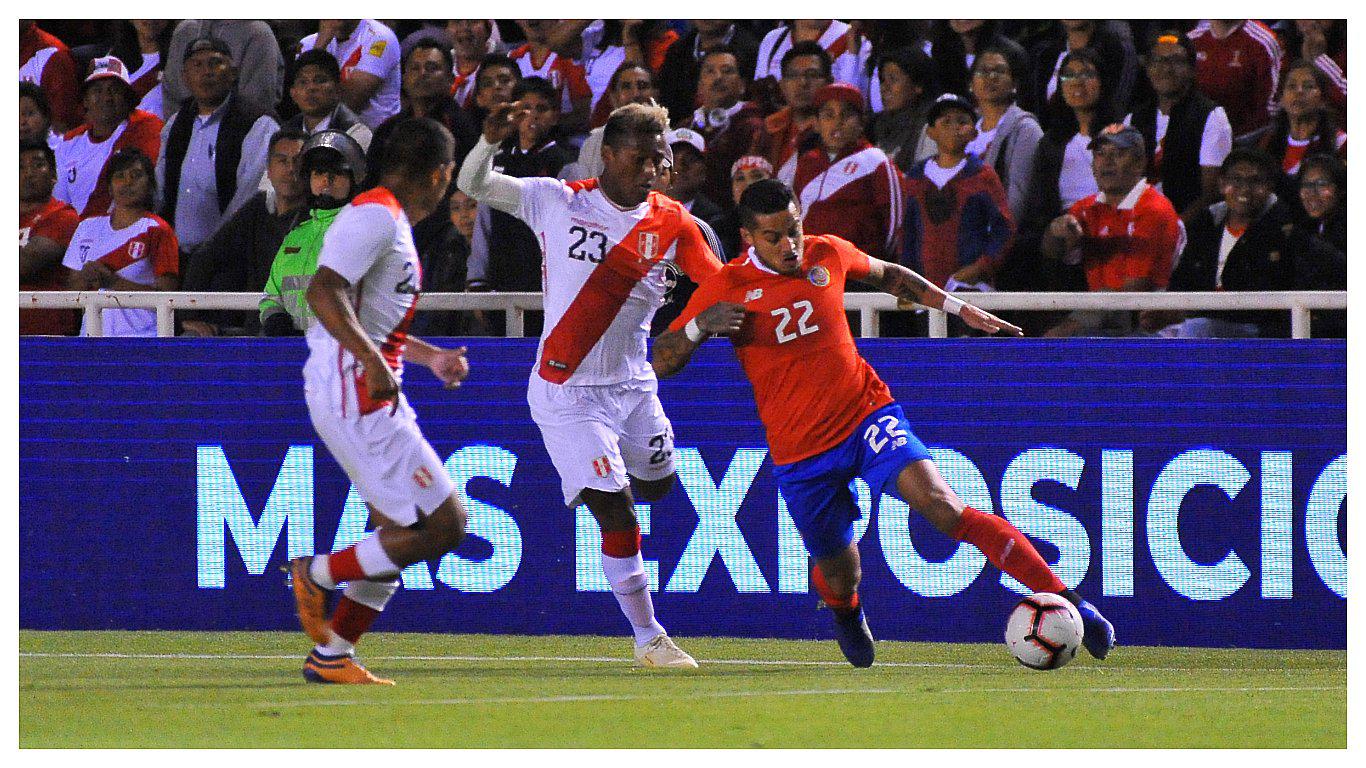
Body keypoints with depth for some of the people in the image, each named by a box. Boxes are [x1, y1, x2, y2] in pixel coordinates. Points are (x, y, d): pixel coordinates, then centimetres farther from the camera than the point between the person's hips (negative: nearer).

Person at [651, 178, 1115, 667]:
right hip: (799, 452, 0)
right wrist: (700, 325, -26)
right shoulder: (726, 288, -7)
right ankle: (846, 614, 48)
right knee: (839, 577, 6)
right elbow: (661, 364, -6)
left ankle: (1064, 599, -28)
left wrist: (961, 309, 22)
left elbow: (889, 276, 23)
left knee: (941, 506, -23)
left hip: (866, 415, 0)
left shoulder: (828, 255, 2)